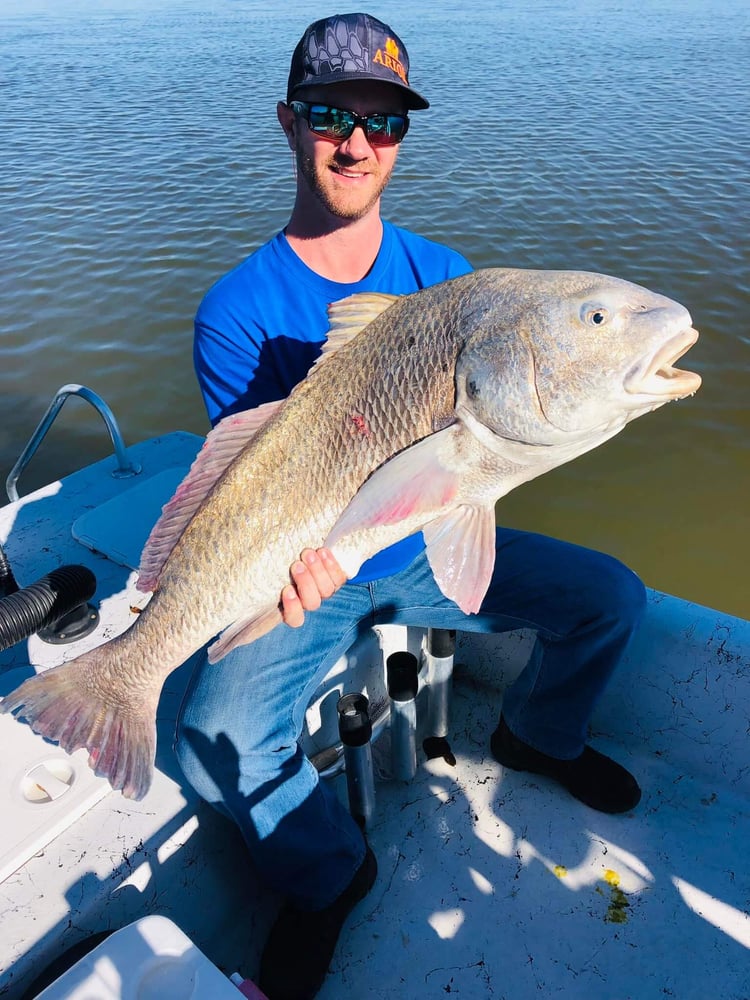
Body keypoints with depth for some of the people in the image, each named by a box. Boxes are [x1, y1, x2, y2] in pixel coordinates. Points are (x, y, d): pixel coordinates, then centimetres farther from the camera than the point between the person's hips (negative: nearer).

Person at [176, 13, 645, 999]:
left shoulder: (444, 277, 0)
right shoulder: (238, 311, -12)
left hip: (428, 547, 4)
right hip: (308, 573, -3)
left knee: (611, 595, -5)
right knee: (216, 746, -23)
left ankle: (536, 735, 28)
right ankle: (330, 871, 12)